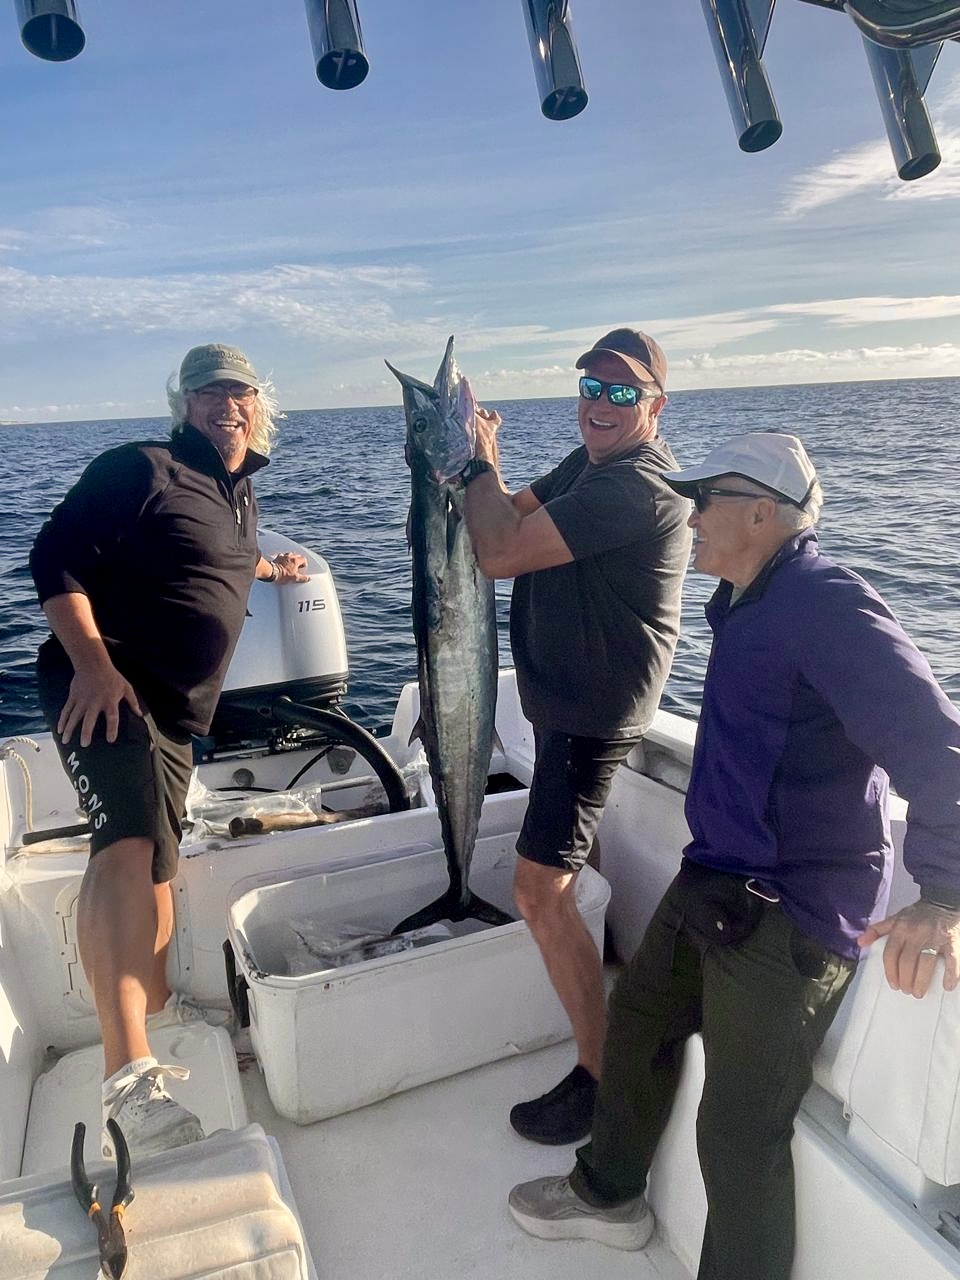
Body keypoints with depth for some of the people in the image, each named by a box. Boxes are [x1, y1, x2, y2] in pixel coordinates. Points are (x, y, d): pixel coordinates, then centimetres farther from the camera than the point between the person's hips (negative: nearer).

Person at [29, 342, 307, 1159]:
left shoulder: (240, 493, 17)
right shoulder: (141, 469, -7)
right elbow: (57, 560, -14)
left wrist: (267, 569, 38)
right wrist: (92, 663, -24)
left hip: (177, 711, 9)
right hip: (107, 689, -8)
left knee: (153, 859, 19)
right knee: (127, 843, -28)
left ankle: (156, 1002, 37)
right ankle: (128, 1070, -30)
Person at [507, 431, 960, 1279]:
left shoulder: (826, 606, -21)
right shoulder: (748, 602, 12)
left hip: (791, 919, -10)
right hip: (716, 885, 11)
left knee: (740, 1135, 0)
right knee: (637, 1022, 23)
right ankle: (609, 1193, 46)